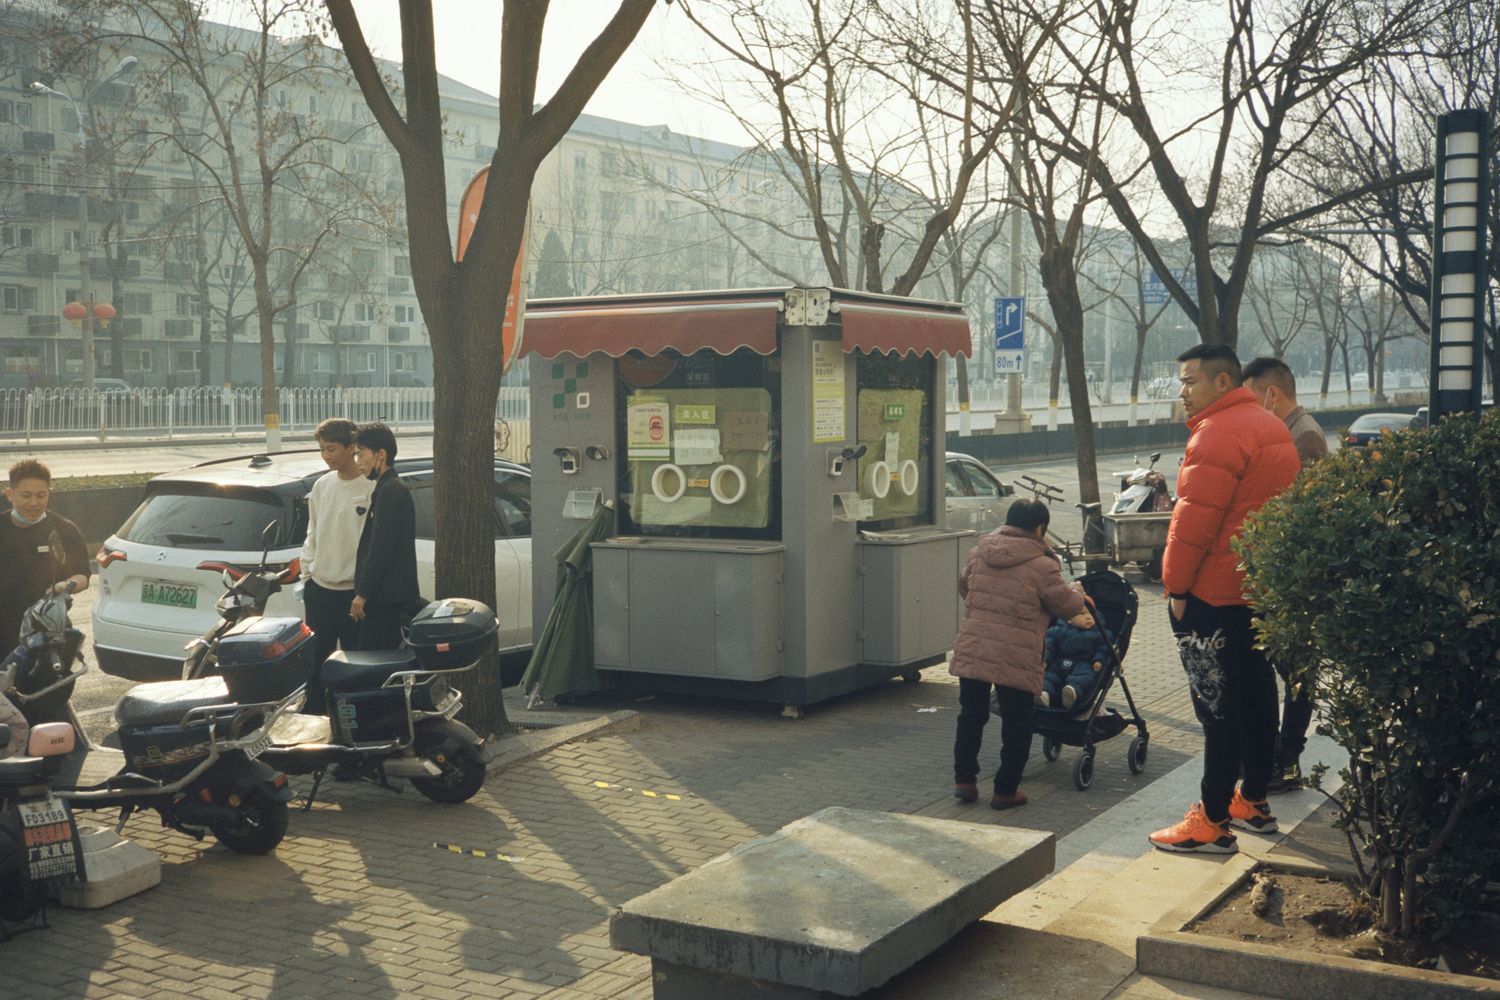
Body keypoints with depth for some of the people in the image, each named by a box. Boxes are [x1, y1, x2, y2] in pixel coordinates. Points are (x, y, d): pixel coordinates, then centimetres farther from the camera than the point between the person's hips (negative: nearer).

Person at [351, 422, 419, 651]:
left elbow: (381, 549, -20)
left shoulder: (390, 490, -15)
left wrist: (362, 594, -17)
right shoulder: (391, 488, 18)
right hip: (389, 595, 10)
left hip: (385, 597, -10)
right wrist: (363, 591, 21)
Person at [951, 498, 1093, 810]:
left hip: (970, 650, 5)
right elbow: (1065, 603, 0)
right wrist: (1080, 601, 23)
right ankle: (1006, 790, 15)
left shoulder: (979, 553, 8)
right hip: (1015, 658, -5)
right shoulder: (1041, 565, -9)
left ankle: (964, 779, 22)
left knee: (971, 717, 19)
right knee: (1016, 726, 10)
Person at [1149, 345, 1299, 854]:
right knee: (1256, 693, 17)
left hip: (1216, 595, -10)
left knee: (1219, 706, -6)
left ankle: (1213, 823, -2)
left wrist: (1176, 586, -13)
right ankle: (1254, 802, 28)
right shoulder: (1273, 427, 14)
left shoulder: (1218, 433, -18)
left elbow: (1194, 519, -22)